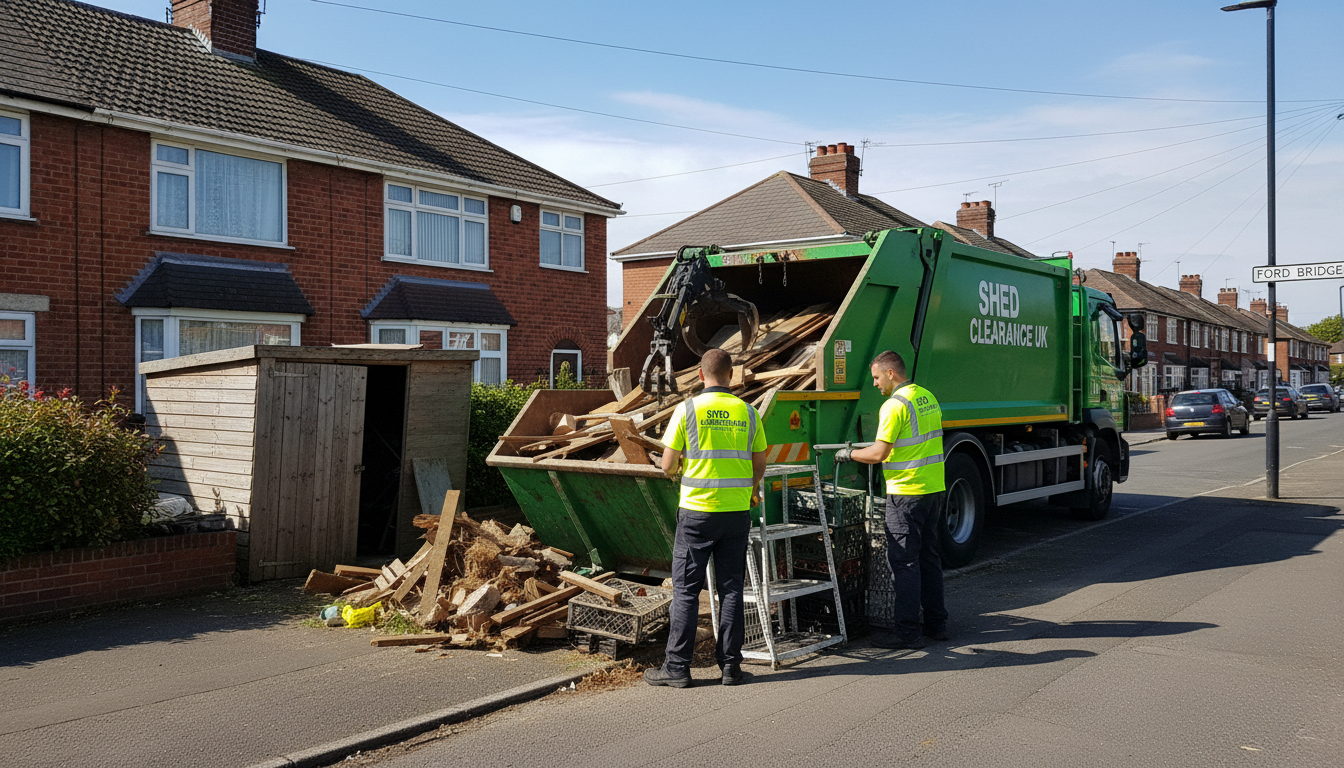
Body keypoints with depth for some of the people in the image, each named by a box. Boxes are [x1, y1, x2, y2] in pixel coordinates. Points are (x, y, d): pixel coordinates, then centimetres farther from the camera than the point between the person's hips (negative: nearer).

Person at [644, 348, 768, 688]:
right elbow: (759, 466, 9)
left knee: (686, 588, 4)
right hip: (738, 511, 3)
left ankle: (677, 666, 7)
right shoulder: (748, 412, 3)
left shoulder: (687, 409, -6)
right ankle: (730, 665, 14)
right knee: (731, 587, 10)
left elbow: (668, 465, -4)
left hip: (697, 510, -3)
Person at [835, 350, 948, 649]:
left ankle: (907, 630, 1)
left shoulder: (895, 405, -16)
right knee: (928, 555, 15)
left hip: (907, 493, -9)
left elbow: (878, 453, -19)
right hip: (935, 488, 9)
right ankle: (936, 622, 22)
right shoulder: (928, 397, 12)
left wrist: (849, 453, -3)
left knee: (903, 560, -3)